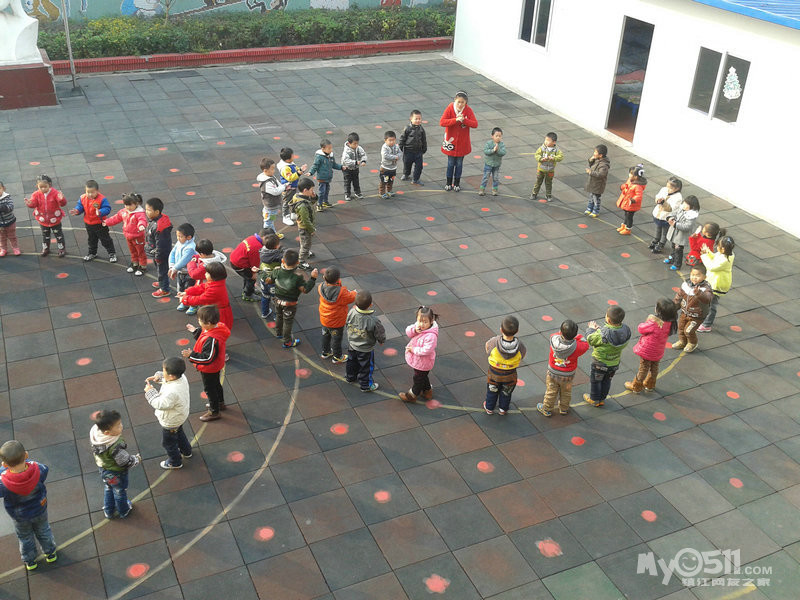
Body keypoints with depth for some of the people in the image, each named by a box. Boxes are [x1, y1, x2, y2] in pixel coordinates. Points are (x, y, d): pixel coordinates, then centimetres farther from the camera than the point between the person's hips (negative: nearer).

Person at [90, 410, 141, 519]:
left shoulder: (94, 432, -27)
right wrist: (137, 459, -10)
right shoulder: (115, 447, -45)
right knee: (120, 492, 25)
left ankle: (108, 512, 57)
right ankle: (123, 512, 53)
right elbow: (126, 462, -29)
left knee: (108, 490, 33)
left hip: (103, 468, 6)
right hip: (117, 474, -6)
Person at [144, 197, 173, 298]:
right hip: (156, 252, 10)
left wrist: (158, 257, -19)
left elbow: (160, 244, -29)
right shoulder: (153, 220, -5)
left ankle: (164, 289, 28)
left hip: (161, 253, -10)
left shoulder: (158, 227, -37)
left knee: (162, 270, 10)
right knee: (159, 268, 29)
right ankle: (161, 282, 52)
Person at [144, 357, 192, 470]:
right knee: (179, 434, 35)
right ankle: (186, 452, 59)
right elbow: (166, 378, 2)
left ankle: (175, 462, 44)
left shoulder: (172, 392, -46)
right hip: (179, 417, 8)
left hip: (170, 422, -8)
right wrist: (158, 377, -15)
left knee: (168, 442, 20)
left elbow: (160, 404, -34)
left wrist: (150, 391, -25)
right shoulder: (181, 377, -20)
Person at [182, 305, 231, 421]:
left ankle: (214, 412, 34)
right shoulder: (217, 327, -12)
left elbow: (208, 358, -36)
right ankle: (220, 403, 54)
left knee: (209, 389, 14)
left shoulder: (211, 339, -41)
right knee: (216, 384, 30)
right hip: (216, 367, 9)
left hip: (209, 370, -9)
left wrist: (191, 355, -33)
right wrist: (196, 331, 9)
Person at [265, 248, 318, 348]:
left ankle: (278, 333, 53)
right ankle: (287, 342, 31)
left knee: (279, 316, 30)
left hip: (278, 300, 4)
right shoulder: (297, 277, -32)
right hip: (290, 304, -4)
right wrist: (313, 278, -23)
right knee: (288, 321, 15)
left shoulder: (277, 271, -20)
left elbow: (268, 280, -6)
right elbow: (305, 289, -25)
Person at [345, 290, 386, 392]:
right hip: (366, 349, -5)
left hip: (352, 345, 5)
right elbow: (380, 334, -20)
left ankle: (350, 377, 52)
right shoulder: (373, 321, -35)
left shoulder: (352, 312, -23)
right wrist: (381, 341, 5)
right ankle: (365, 385, 36)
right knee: (366, 366, 18)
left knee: (352, 361, 29)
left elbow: (346, 324, -3)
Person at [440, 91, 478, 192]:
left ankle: (457, 183, 27)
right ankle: (449, 183, 26)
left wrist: (464, 120, -31)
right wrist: (455, 120, -33)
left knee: (459, 163, 12)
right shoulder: (450, 108, -13)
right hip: (451, 141, -1)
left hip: (462, 143, 1)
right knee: (450, 163, 10)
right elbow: (442, 122, -23)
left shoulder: (468, 110, -9)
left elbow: (475, 124, -16)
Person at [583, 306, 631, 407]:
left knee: (595, 380, 22)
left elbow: (591, 340, -22)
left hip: (600, 362, -5)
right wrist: (598, 329, -3)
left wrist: (591, 329, -4)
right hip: (615, 363, 5)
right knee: (607, 381, 28)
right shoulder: (626, 330, -21)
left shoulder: (603, 335, -39)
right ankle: (602, 399, 48)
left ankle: (594, 400, 42)